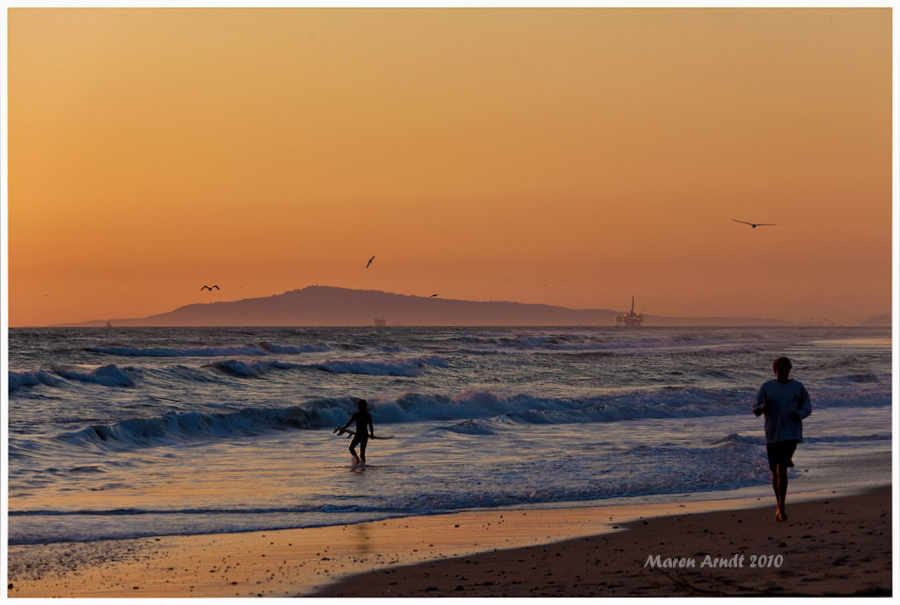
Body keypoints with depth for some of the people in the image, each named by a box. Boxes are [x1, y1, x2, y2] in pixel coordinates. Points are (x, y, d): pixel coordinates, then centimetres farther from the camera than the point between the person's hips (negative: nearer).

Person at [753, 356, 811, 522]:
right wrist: (764, 406, -20)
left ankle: (781, 508, -15)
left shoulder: (798, 387, 3)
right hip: (772, 435, 2)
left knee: (782, 469, -17)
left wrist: (800, 414, -10)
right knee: (775, 472, 10)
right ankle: (780, 507, 27)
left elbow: (807, 406, 12)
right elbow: (755, 409, 2)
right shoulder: (766, 387, 2)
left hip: (791, 434, -2)